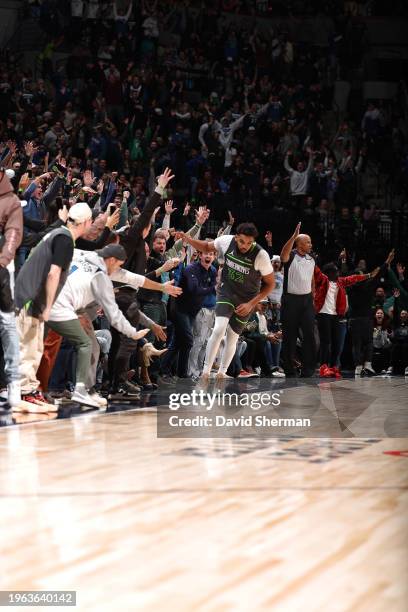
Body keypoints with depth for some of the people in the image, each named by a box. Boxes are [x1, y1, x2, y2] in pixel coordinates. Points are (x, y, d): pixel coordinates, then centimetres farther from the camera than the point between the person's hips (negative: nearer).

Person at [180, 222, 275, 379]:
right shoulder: (227, 242, -17)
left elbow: (270, 284, -10)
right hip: (226, 292, 0)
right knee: (219, 329, -21)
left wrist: (251, 304, -15)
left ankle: (222, 373, 30)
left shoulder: (261, 255, -23)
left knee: (232, 337, 9)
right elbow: (206, 247, 5)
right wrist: (187, 239, -13)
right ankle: (205, 372, -12)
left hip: (246, 300, 0)